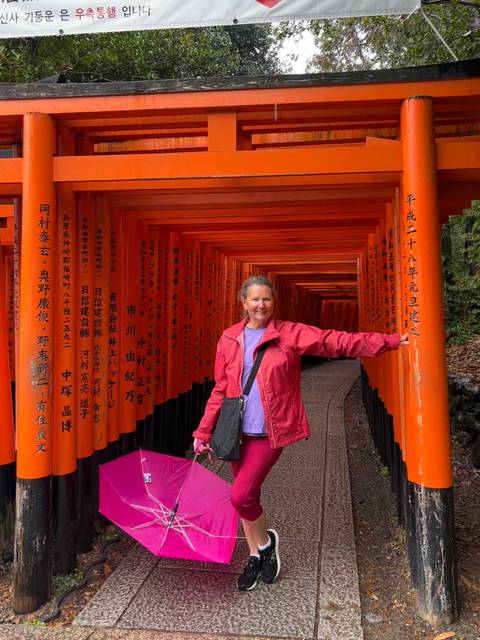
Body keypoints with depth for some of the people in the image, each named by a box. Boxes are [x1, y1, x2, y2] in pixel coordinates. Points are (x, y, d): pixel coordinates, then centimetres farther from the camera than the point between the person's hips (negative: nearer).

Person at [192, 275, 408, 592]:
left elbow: (338, 341, -8)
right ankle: (256, 557, 38)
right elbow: (221, 388, 7)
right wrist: (204, 430, 4)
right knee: (247, 496, 14)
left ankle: (266, 540, 21)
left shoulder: (290, 334, -4)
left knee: (240, 495, -11)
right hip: (238, 431, 4)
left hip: (270, 432, -3)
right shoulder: (229, 338, 4)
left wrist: (391, 341, -13)